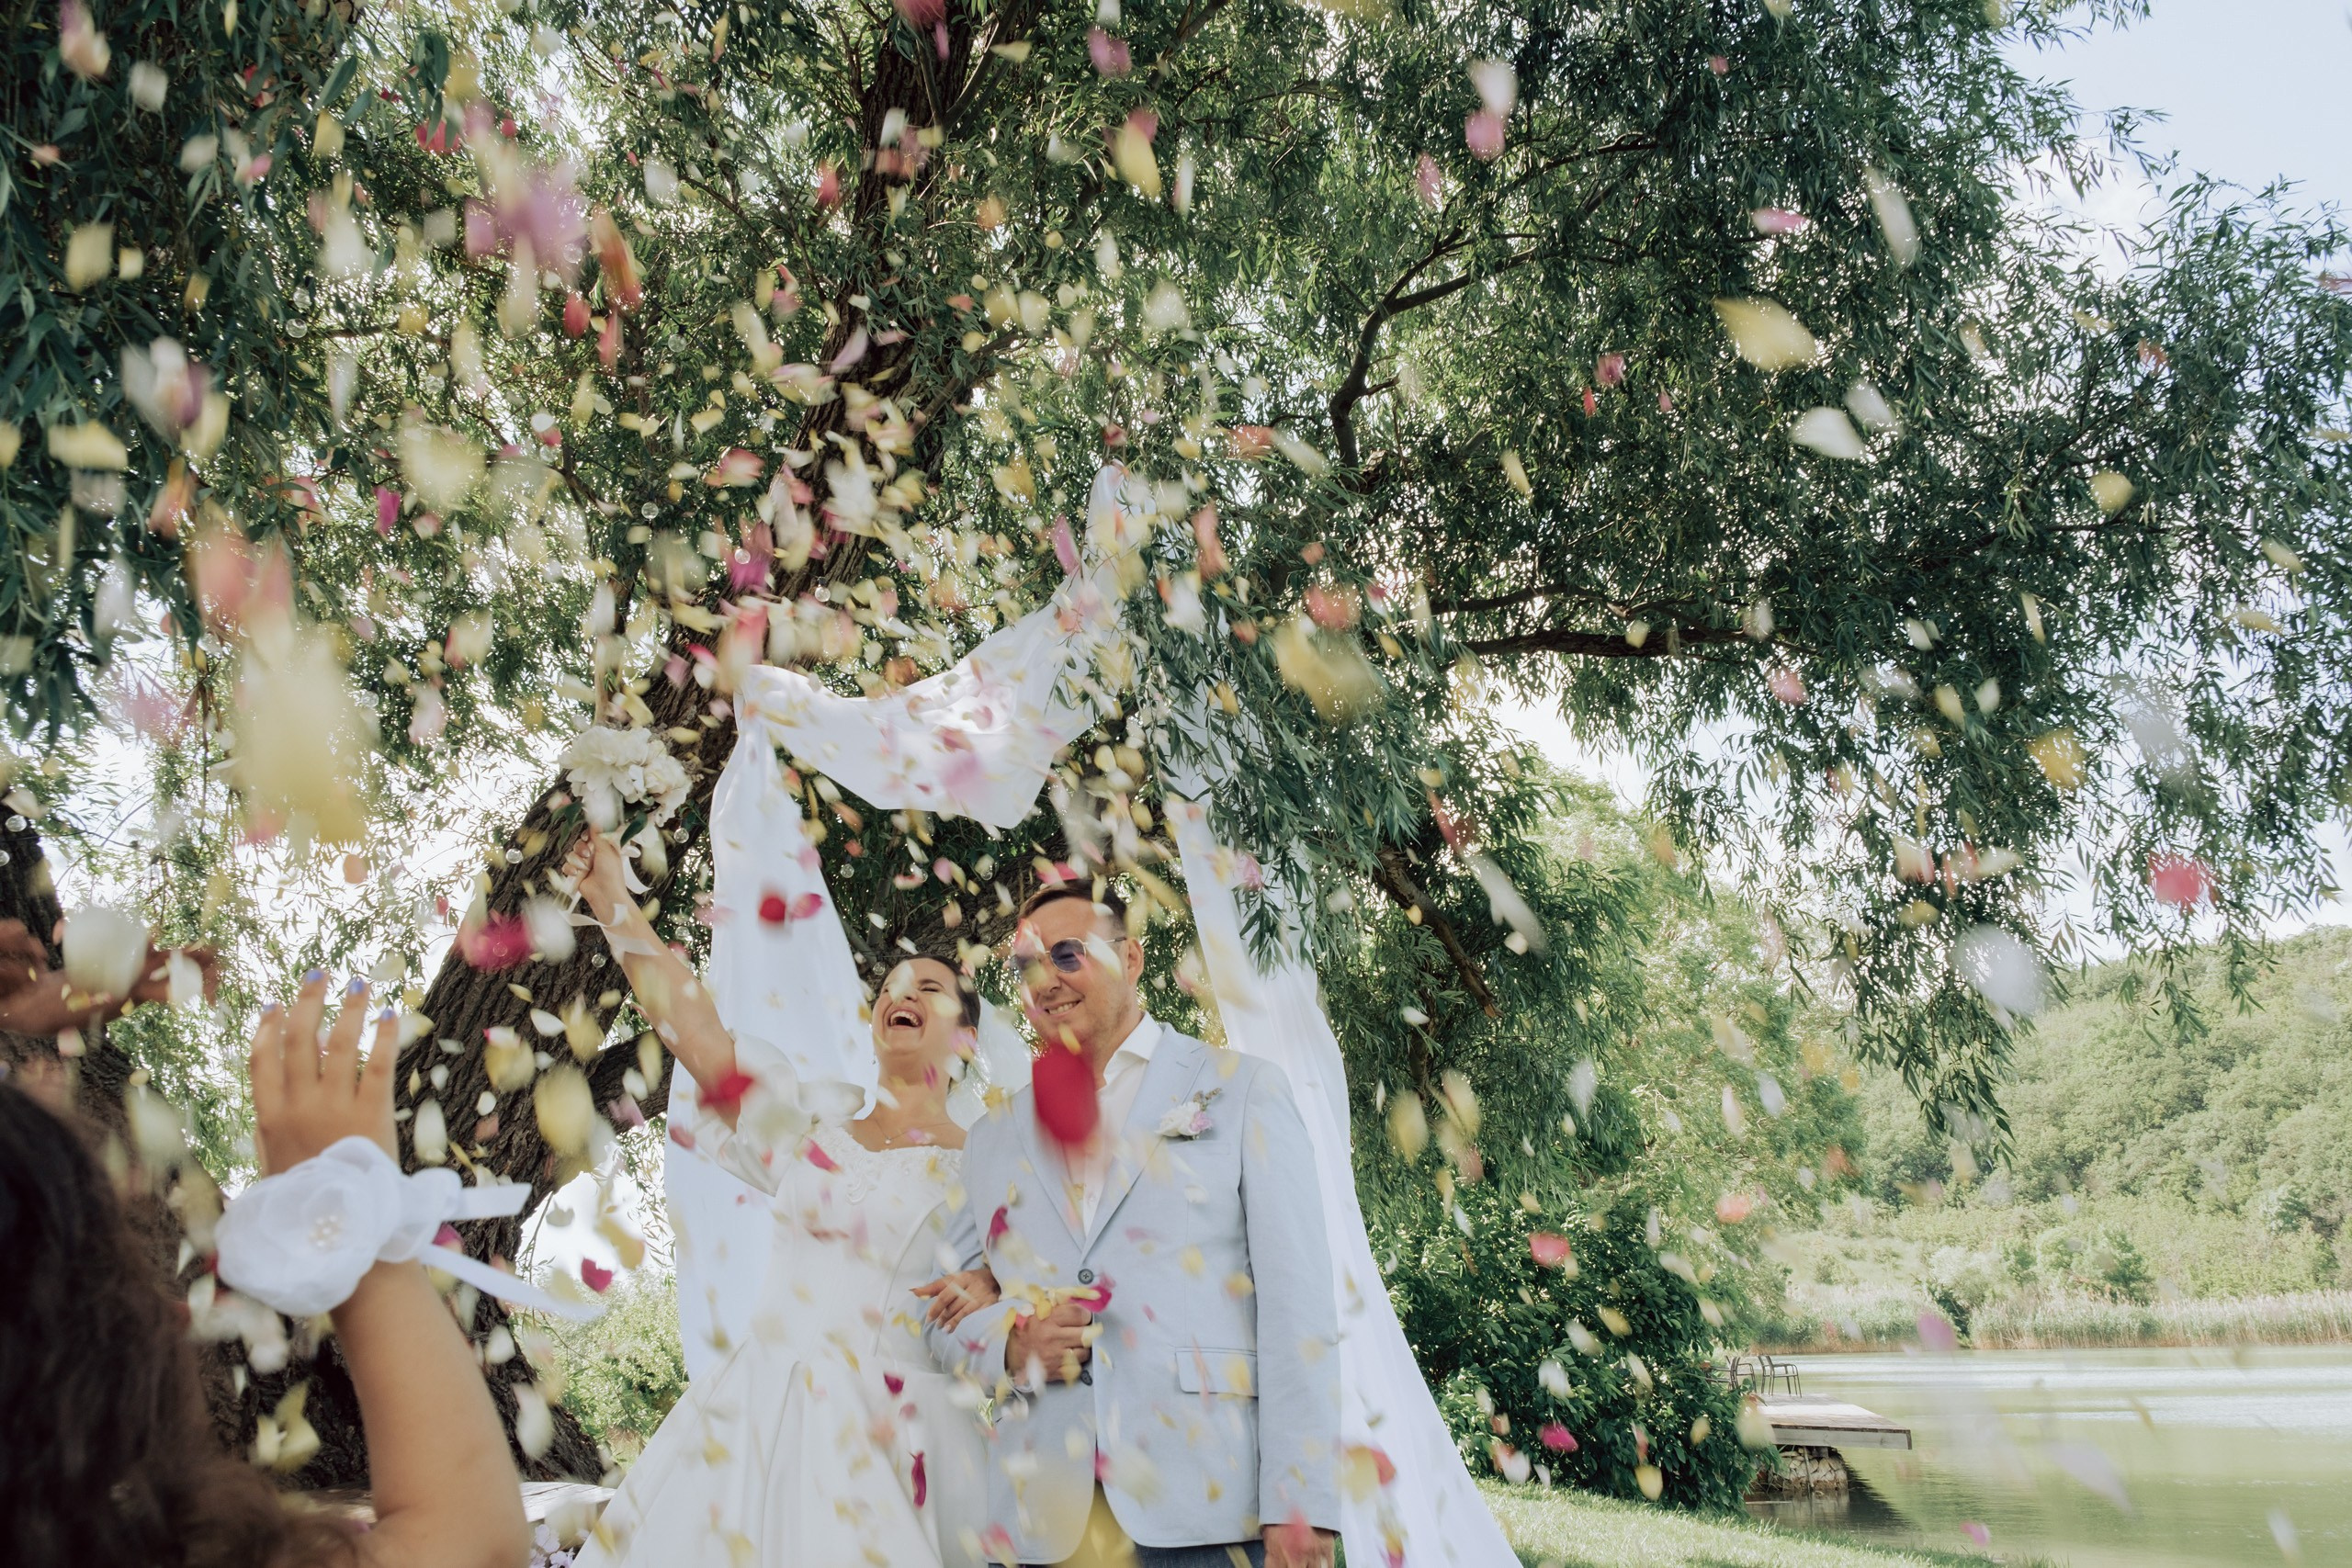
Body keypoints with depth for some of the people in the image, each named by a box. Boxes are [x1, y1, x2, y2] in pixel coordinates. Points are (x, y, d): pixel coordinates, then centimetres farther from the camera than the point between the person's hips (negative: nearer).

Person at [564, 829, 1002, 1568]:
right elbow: (697, 1031, 7)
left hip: (890, 1439, -3)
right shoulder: (812, 1135, 13)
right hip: (760, 1417, 3)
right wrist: (612, 900, 4)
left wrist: (992, 1293, -17)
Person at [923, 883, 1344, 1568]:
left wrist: (1302, 1506, -13)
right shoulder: (994, 1139, 15)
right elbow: (944, 1314, 17)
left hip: (1210, 1510, -3)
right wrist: (1009, 1345, -5)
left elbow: (1296, 1305, -4)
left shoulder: (1243, 1089, 4)